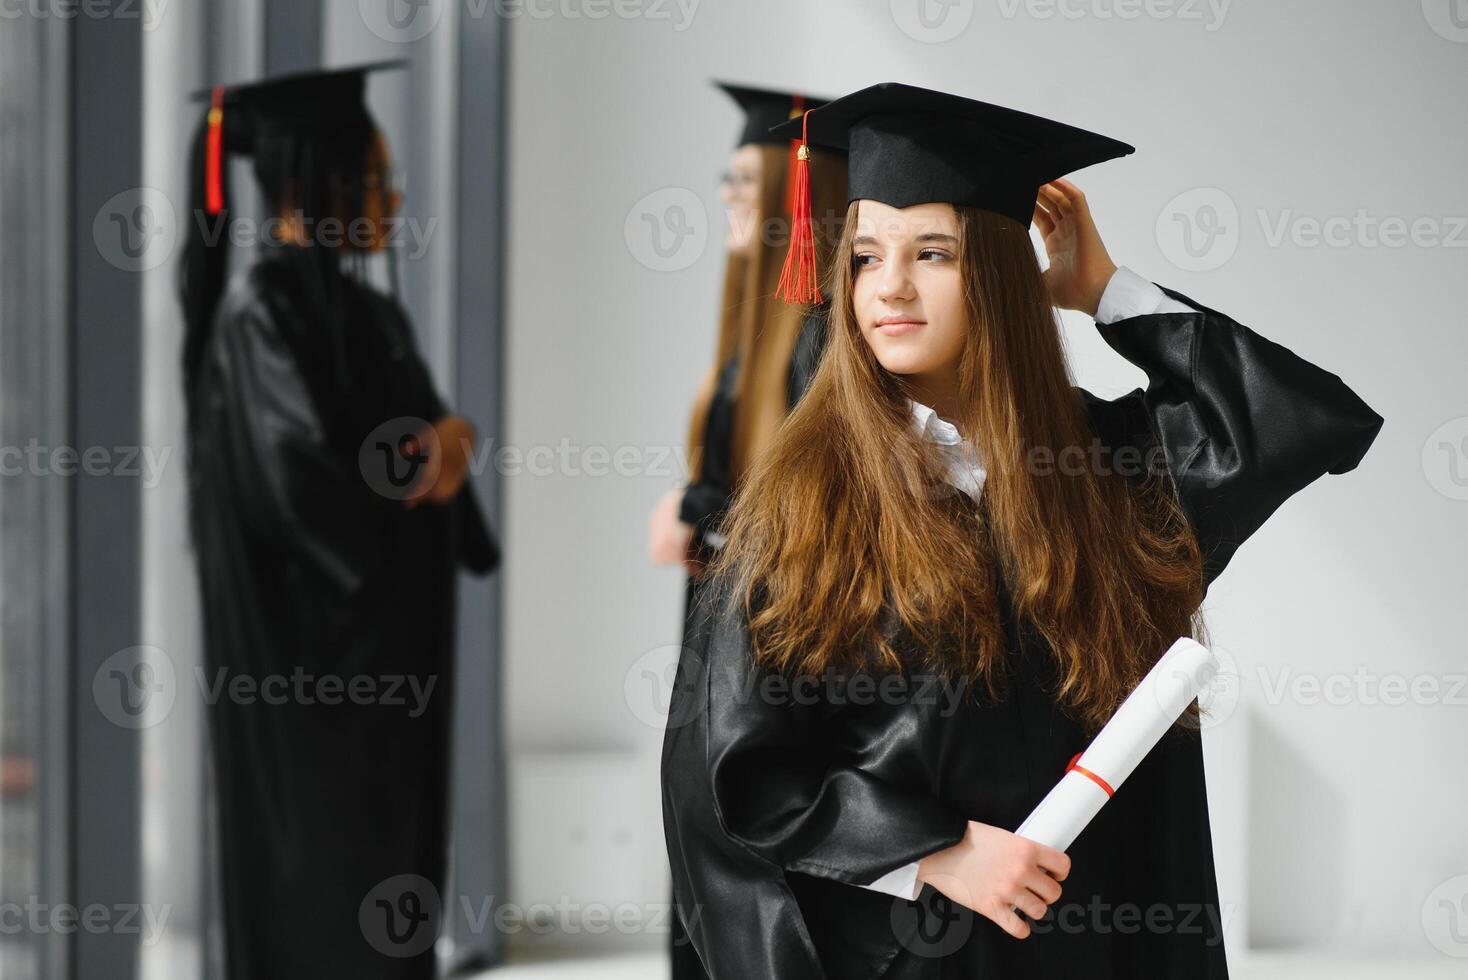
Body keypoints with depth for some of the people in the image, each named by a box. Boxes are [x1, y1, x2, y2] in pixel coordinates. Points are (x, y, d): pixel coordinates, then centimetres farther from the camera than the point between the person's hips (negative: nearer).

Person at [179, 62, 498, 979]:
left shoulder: (369, 313, 13)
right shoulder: (259, 310, -14)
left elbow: (435, 436, 13)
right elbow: (298, 476, -22)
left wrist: (447, 444, -11)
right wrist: (418, 469, -5)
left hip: (392, 646, 9)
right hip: (306, 644, -9)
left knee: (393, 886, 10)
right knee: (322, 893, -3)